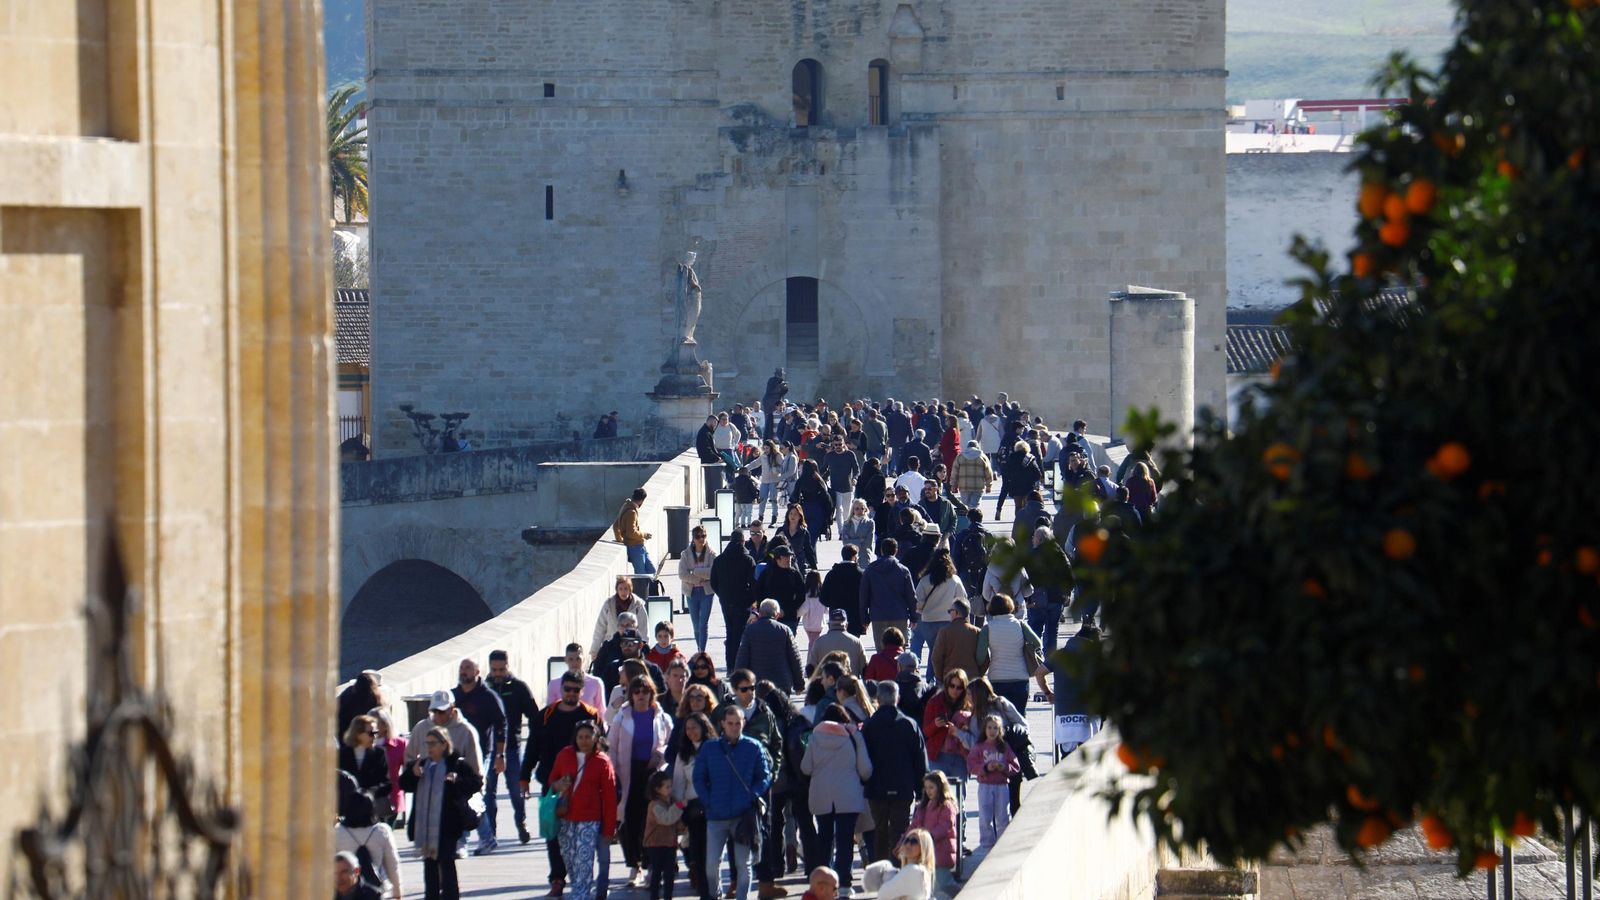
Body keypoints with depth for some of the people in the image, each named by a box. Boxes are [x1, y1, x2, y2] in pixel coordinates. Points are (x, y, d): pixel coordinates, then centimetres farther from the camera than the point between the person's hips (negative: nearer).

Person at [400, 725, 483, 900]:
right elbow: (403, 784, 13)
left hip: (447, 825, -6)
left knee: (446, 862, -6)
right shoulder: (421, 764, 13)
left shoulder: (457, 764, -4)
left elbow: (477, 782, -9)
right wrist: (412, 774, -7)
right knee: (429, 864, 13)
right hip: (424, 825, 6)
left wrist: (458, 781, -26)